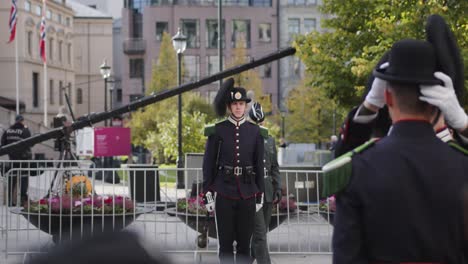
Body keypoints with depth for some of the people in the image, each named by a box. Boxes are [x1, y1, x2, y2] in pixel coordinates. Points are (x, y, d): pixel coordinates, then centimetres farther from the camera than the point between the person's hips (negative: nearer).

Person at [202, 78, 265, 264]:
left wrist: (260, 195, 6)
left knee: (244, 242, 6)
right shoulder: (217, 130, 0)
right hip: (224, 193, -2)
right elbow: (208, 164, 2)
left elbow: (259, 165, 8)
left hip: (247, 193, 2)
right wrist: (207, 194, -3)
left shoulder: (255, 131, 6)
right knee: (226, 243, 2)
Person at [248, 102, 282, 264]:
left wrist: (278, 189, 7)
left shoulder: (270, 140, 13)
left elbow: (274, 167, 15)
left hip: (267, 192, 6)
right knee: (260, 233, -10)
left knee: (260, 233, 12)